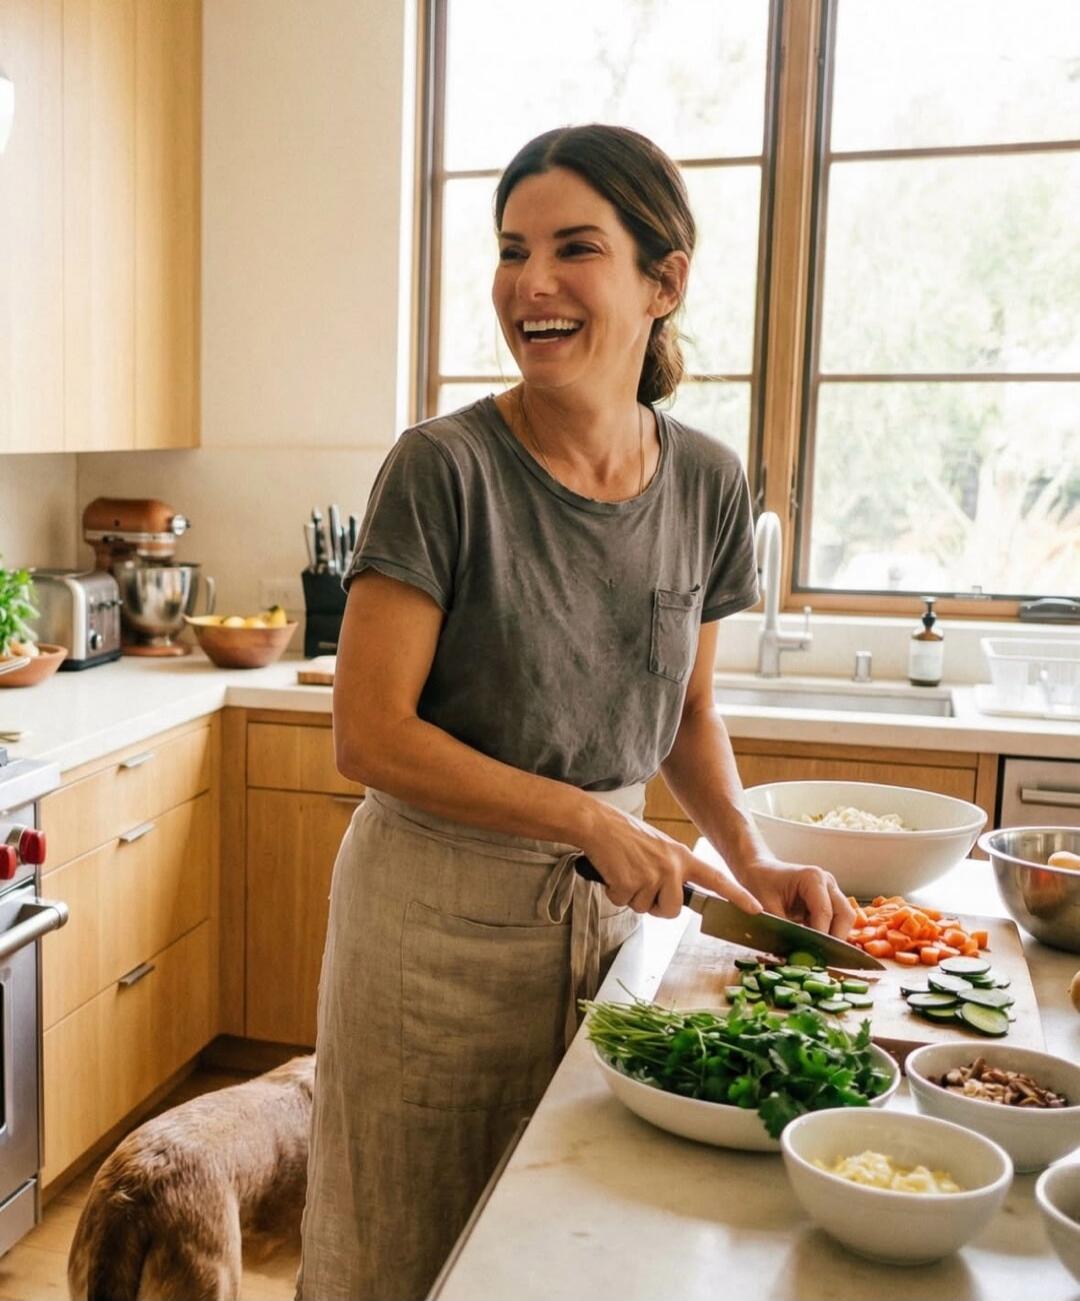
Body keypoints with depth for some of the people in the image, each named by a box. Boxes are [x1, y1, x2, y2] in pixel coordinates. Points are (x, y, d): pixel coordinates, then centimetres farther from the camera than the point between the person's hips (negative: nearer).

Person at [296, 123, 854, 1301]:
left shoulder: (707, 484, -2)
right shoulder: (446, 468, -16)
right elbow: (370, 735, -17)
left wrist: (750, 861, -3)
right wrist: (593, 819, -18)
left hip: (611, 900, 4)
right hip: (441, 906, -4)